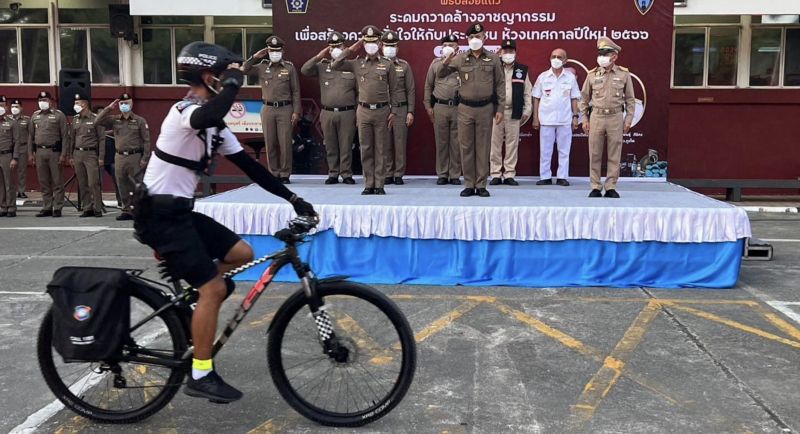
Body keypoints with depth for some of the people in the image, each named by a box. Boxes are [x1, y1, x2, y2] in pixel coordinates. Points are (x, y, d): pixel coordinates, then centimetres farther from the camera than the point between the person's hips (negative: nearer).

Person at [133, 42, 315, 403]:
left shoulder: (213, 124, 12)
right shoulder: (187, 112, -17)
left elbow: (248, 165, 12)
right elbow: (210, 116, -43)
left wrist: (293, 199, 9)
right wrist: (233, 82, -25)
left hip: (180, 212, 9)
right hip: (160, 215, -9)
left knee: (243, 254, 5)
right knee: (213, 288, -10)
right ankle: (201, 376, 1)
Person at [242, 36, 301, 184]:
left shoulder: (289, 67, 3)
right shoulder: (262, 67, 9)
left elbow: (296, 91, 2)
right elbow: (245, 70, 8)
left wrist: (296, 111, -5)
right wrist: (255, 57, -1)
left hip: (285, 109, -2)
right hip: (268, 109, 2)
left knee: (285, 143, -2)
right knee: (270, 143, 4)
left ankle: (285, 174, 6)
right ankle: (274, 173, 13)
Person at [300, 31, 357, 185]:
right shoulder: (322, 66, 8)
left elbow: (359, 91, 5)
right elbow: (304, 70, -4)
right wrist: (319, 57, -5)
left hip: (347, 113, -2)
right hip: (328, 113, 2)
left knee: (346, 146, 1)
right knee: (331, 147, 7)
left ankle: (347, 174, 9)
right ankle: (333, 174, 16)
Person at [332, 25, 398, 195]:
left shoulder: (387, 64, 3)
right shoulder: (357, 64, 8)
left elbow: (394, 90, 3)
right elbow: (336, 65, 1)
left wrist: (393, 111, -3)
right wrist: (350, 50, 1)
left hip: (382, 111, -2)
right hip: (364, 111, 2)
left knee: (380, 149, 2)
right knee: (366, 149, 4)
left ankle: (379, 185, 7)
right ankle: (369, 184, 11)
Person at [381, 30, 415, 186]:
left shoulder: (404, 66, 7)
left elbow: (411, 90, 5)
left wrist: (410, 112, -1)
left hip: (400, 110, 0)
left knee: (400, 144, 0)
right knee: (385, 145, 2)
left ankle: (399, 175, 6)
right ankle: (387, 175, 10)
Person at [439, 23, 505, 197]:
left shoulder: (493, 59, 3)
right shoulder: (460, 59, 4)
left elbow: (500, 84, 4)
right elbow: (440, 75, 2)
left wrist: (500, 108, -1)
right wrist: (445, 63, -20)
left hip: (485, 108, -1)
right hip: (465, 108, 1)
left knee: (483, 147, 3)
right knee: (466, 147, 3)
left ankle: (481, 185, 9)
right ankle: (469, 185, 11)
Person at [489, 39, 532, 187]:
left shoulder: (522, 70, 11)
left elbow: (527, 91, 11)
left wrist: (527, 110, 4)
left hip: (514, 113, 1)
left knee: (512, 144, 2)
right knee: (495, 144, 0)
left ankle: (509, 175, 8)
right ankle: (496, 174, 7)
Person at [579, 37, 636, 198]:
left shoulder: (624, 74, 4)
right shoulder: (592, 75, 5)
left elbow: (630, 99, 8)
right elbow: (584, 99, 11)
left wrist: (628, 119, 1)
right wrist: (585, 120, 6)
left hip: (616, 118, -1)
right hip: (596, 117, 1)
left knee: (614, 156, 2)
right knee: (595, 155, 2)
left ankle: (611, 187, 9)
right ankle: (595, 187, 10)